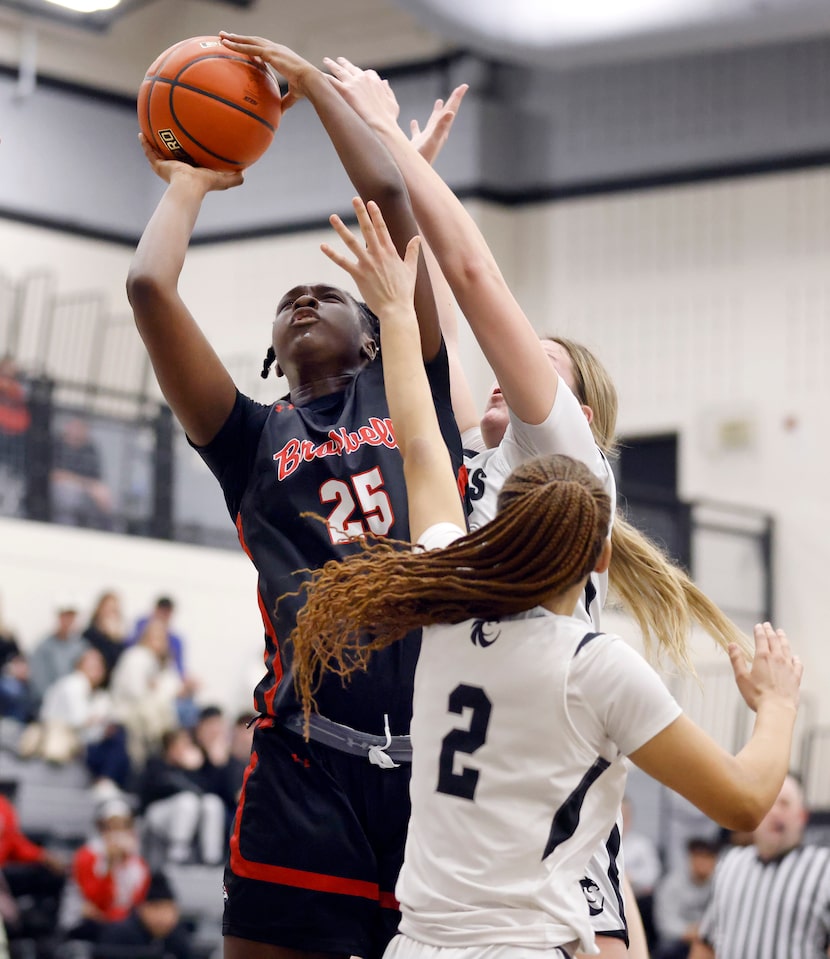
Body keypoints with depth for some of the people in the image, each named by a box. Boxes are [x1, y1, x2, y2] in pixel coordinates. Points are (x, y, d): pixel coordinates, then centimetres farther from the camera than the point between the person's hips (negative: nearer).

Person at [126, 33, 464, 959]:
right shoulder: (252, 437, 17)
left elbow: (390, 196, 14)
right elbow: (148, 286, 7)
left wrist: (311, 79, 23)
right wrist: (189, 181, 25)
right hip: (312, 758, -1)